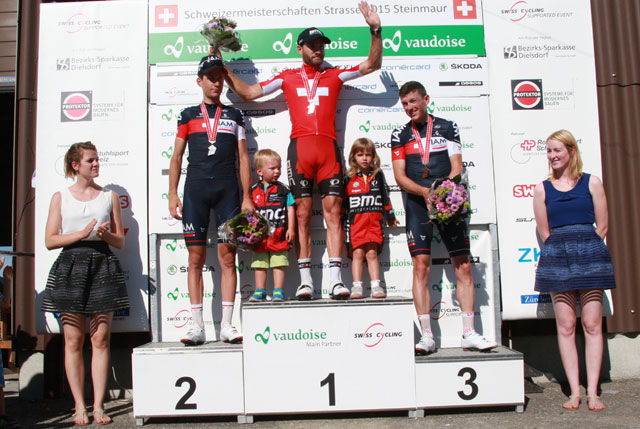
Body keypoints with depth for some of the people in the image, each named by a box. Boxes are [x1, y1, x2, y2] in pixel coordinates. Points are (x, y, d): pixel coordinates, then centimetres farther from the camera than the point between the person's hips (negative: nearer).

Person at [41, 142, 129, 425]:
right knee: (73, 340, 0)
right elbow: (50, 241, 3)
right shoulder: (60, 197, 9)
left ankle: (98, 405, 5)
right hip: (70, 267, 0)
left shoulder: (109, 196, 11)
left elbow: (120, 242, 12)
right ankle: (79, 406, 9)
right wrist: (81, 234, -10)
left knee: (100, 339, -1)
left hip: (103, 268, 1)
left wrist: (106, 235, -9)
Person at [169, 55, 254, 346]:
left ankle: (226, 325, 3)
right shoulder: (188, 115, 14)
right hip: (195, 189, 0)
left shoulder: (234, 115, 15)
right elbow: (177, 156, 12)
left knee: (227, 258, -2)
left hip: (227, 189, 0)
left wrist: (247, 197, 3)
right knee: (196, 258, -1)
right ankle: (197, 326, 5)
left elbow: (243, 158, 11)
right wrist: (172, 194, 1)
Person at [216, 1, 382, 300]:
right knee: (302, 213, -2)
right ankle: (305, 281, 1)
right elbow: (248, 93, 21)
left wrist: (375, 30, 5)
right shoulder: (288, 78, 18)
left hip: (329, 147, 0)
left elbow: (372, 65, 16)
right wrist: (223, 68, 17)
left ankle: (335, 280, -9)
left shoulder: (335, 75, 18)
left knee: (333, 210, -7)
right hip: (299, 147, 0)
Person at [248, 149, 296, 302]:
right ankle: (260, 291, 17)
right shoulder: (253, 191, 7)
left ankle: (278, 291, 7)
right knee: (260, 264, 8)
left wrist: (291, 229, -5)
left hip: (278, 235, -2)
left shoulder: (283, 189, 2)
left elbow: (290, 209, 2)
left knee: (279, 264, 0)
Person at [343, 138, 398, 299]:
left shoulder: (378, 175, 12)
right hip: (355, 221, -1)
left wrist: (390, 217, 19)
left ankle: (376, 286, -2)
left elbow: (385, 197, 18)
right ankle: (356, 286, -4)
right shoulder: (349, 178, 7)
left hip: (374, 221, 1)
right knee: (357, 253, -5)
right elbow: (343, 202, 9)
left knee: (372, 253, -3)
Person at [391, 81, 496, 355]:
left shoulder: (447, 127, 11)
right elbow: (399, 176, 1)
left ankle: (469, 334, 3)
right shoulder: (400, 135, 11)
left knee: (463, 266, -2)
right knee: (421, 267, -8)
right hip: (417, 205, 0)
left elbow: (457, 168, 2)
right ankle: (427, 336, -4)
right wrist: (426, 192, -16)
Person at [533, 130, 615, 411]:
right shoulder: (542, 189, 8)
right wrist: (563, 250, 3)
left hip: (589, 255, -1)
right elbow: (545, 232, 8)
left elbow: (602, 225, 5)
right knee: (565, 326, 1)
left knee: (592, 324, -1)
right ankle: (574, 391, 7)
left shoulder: (591, 183, 6)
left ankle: (592, 391, 5)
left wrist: (585, 250, 3)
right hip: (556, 258, 1)